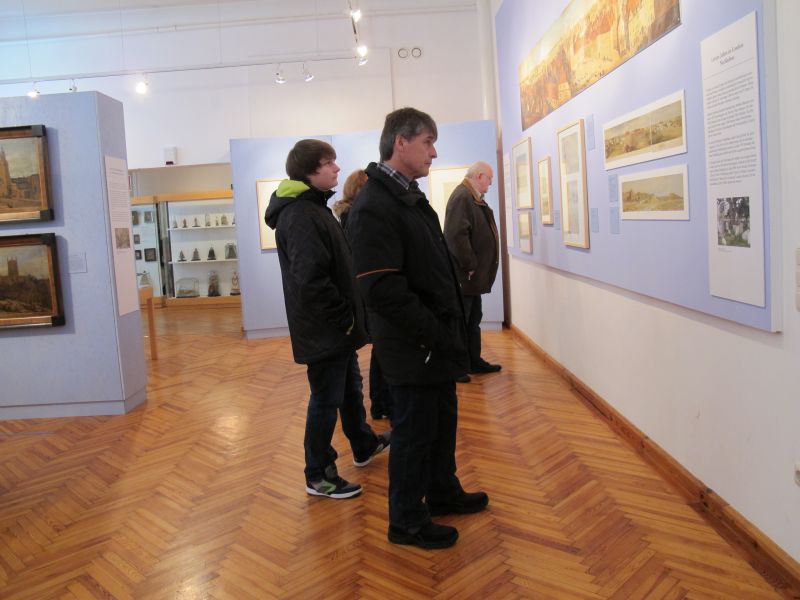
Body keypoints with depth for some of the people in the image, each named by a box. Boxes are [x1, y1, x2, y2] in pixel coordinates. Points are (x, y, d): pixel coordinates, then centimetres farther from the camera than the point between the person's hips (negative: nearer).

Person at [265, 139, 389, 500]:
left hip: (336, 325, 10)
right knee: (326, 399, 1)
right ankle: (318, 476, 17)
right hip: (324, 329, -10)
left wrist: (350, 315, 12)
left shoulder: (313, 207, 14)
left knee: (350, 388, 24)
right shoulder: (299, 216, -20)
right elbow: (311, 279, -29)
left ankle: (364, 446, 43)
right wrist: (344, 317, -20)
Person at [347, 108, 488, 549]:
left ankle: (443, 493, 43)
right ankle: (407, 521, 25)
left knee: (443, 421, 22)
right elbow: (383, 291, -27)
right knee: (414, 433, 6)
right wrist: (436, 334, -21)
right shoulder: (373, 208, -21)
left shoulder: (411, 197, 12)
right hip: (412, 349, -9)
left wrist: (450, 329, 10)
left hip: (437, 342, 9)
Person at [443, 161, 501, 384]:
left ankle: (474, 361, 29)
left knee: (473, 320, 18)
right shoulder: (461, 197, -17)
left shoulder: (473, 198, 16)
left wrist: (475, 266, 14)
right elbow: (456, 235, -26)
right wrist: (470, 266, -21)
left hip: (473, 276, 10)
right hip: (463, 275, -10)